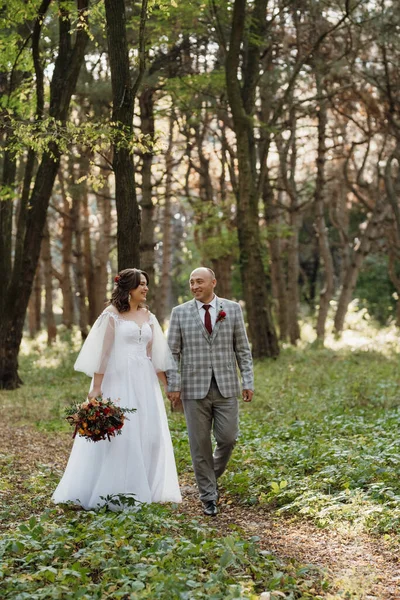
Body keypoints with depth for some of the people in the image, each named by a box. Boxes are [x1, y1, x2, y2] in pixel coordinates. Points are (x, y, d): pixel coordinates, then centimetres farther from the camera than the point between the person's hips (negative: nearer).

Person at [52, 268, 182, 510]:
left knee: (148, 434, 6)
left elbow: (155, 354, 14)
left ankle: (142, 490, 17)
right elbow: (102, 352, -9)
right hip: (119, 381, -6)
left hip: (144, 382, 6)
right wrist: (96, 387, -14)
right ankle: (113, 492, 5)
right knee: (117, 433, -4)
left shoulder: (148, 316, 12)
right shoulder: (112, 315, -5)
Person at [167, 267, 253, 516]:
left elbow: (243, 348, 6)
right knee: (200, 443, 2)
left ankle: (212, 474, 31)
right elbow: (173, 352, 2)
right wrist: (174, 385, -5)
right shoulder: (180, 313, 3)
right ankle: (209, 496, 13)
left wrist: (248, 381, 0)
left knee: (228, 438, 0)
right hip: (195, 388, -1)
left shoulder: (232, 309, 5)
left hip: (226, 386, 1)